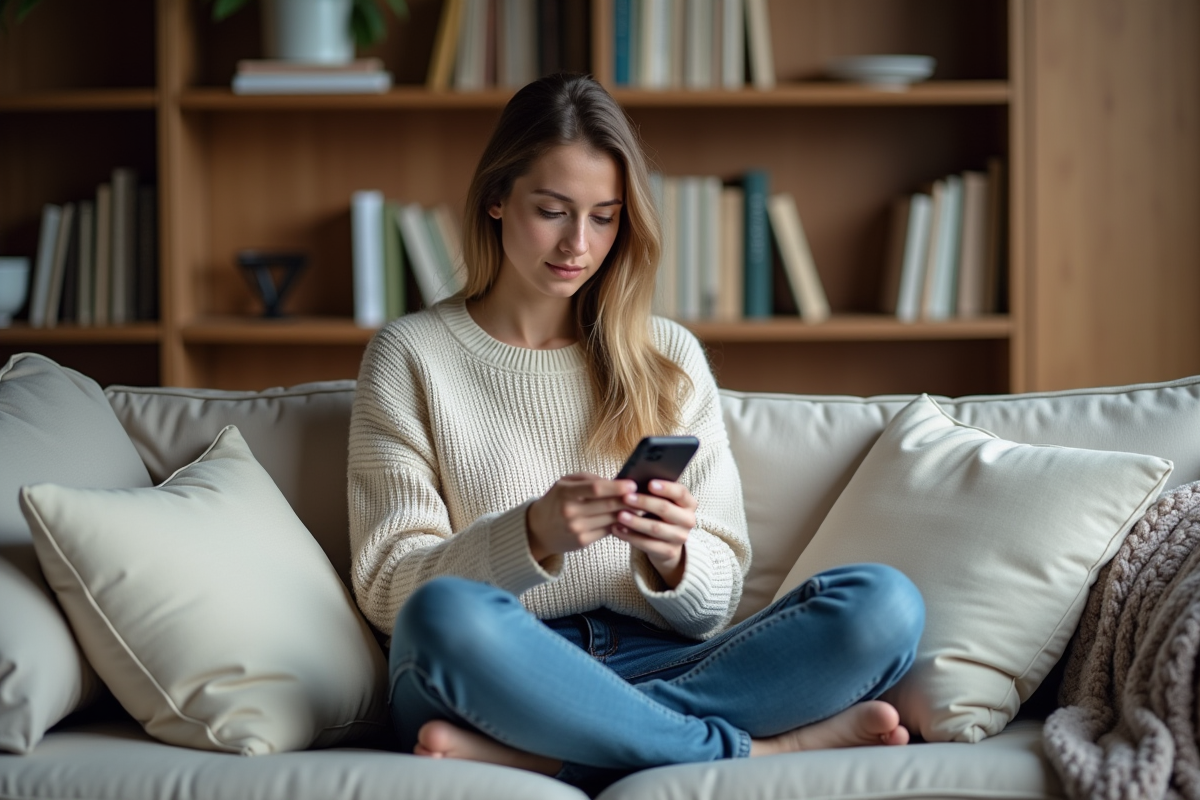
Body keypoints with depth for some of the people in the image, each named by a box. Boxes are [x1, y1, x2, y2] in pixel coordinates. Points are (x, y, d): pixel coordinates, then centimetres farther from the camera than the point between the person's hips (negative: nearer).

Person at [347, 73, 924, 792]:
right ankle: (756, 748, -23)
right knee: (446, 615, -39)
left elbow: (714, 603, 12)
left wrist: (672, 557, -12)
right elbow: (389, 588, -1)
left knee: (885, 603, -22)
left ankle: (509, 751, -28)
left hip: (656, 665, 3)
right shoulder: (410, 356, 8)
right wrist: (532, 537, -19)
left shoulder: (671, 358, 16)